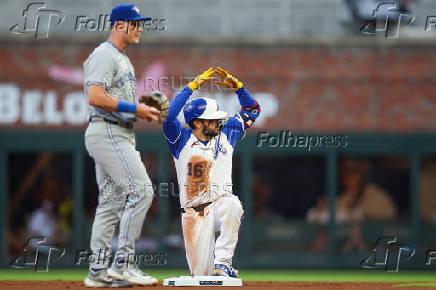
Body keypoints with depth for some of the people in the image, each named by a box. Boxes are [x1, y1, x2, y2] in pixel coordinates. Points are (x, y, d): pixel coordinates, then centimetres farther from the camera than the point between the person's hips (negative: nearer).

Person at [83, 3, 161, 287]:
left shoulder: (123, 60, 22)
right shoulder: (105, 55, -11)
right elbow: (96, 97, -23)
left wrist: (143, 110, 10)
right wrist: (135, 108, -19)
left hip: (121, 135, 11)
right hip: (107, 133, -11)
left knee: (111, 201, 8)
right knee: (141, 191, -16)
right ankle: (123, 263, -15)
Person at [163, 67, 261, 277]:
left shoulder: (225, 135, 11)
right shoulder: (182, 140, 1)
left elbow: (252, 110, 17)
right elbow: (168, 115, -18)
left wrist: (236, 86, 1)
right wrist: (193, 86, -16)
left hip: (220, 205, 1)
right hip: (193, 213, -1)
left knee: (231, 204, -39)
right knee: (201, 277, -7)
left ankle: (223, 263, -33)